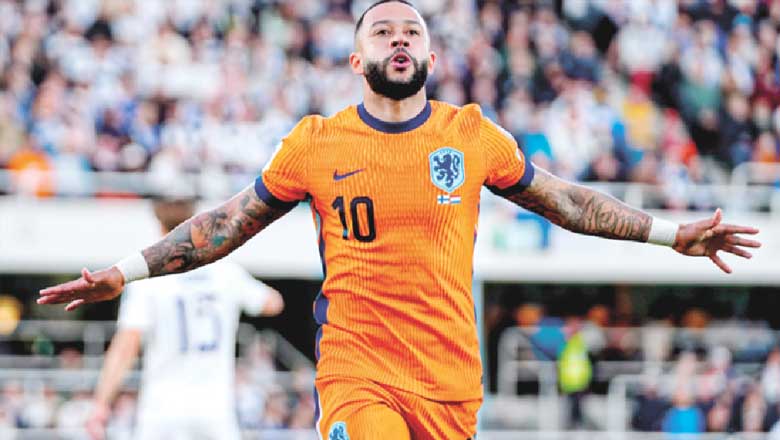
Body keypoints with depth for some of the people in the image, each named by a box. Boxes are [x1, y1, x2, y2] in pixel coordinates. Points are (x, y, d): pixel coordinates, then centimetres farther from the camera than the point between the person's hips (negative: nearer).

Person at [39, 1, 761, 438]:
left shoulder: (473, 135, 7)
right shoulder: (315, 144, 4)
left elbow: (567, 202, 18)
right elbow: (226, 225, 11)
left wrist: (673, 235, 17)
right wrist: (123, 273, 6)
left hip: (452, 382, 2)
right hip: (356, 372, -2)